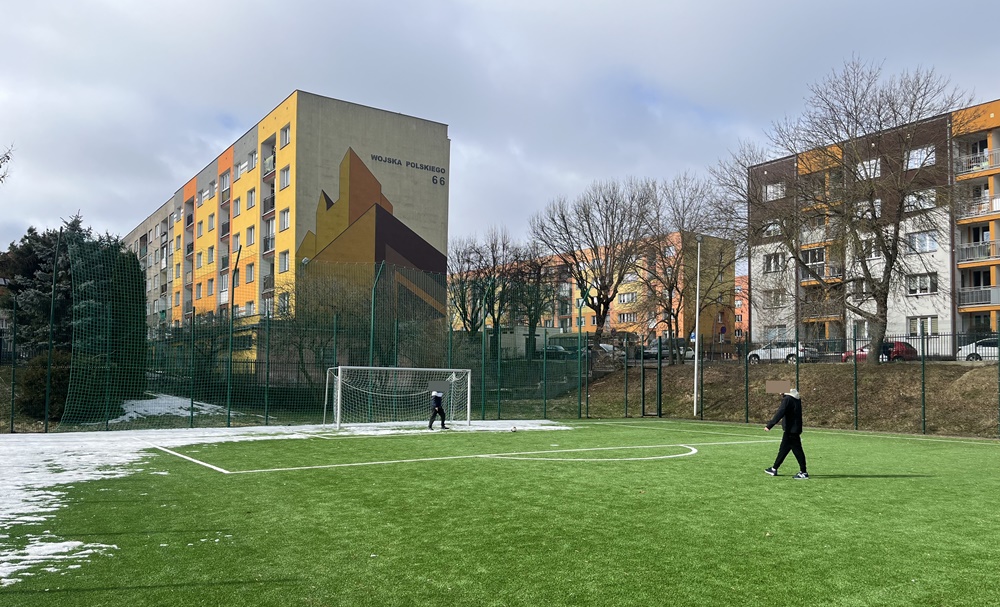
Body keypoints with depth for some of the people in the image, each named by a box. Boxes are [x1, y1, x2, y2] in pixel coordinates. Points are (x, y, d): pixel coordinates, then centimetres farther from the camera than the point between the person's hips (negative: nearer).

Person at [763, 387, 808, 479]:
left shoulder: (787, 399, -16)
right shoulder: (796, 399, 11)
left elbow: (780, 413, -23)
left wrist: (769, 425, -24)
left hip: (791, 430, -10)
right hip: (795, 428, 10)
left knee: (797, 450, -4)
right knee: (783, 449, 15)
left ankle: (803, 472, 1)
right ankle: (774, 469, 23)